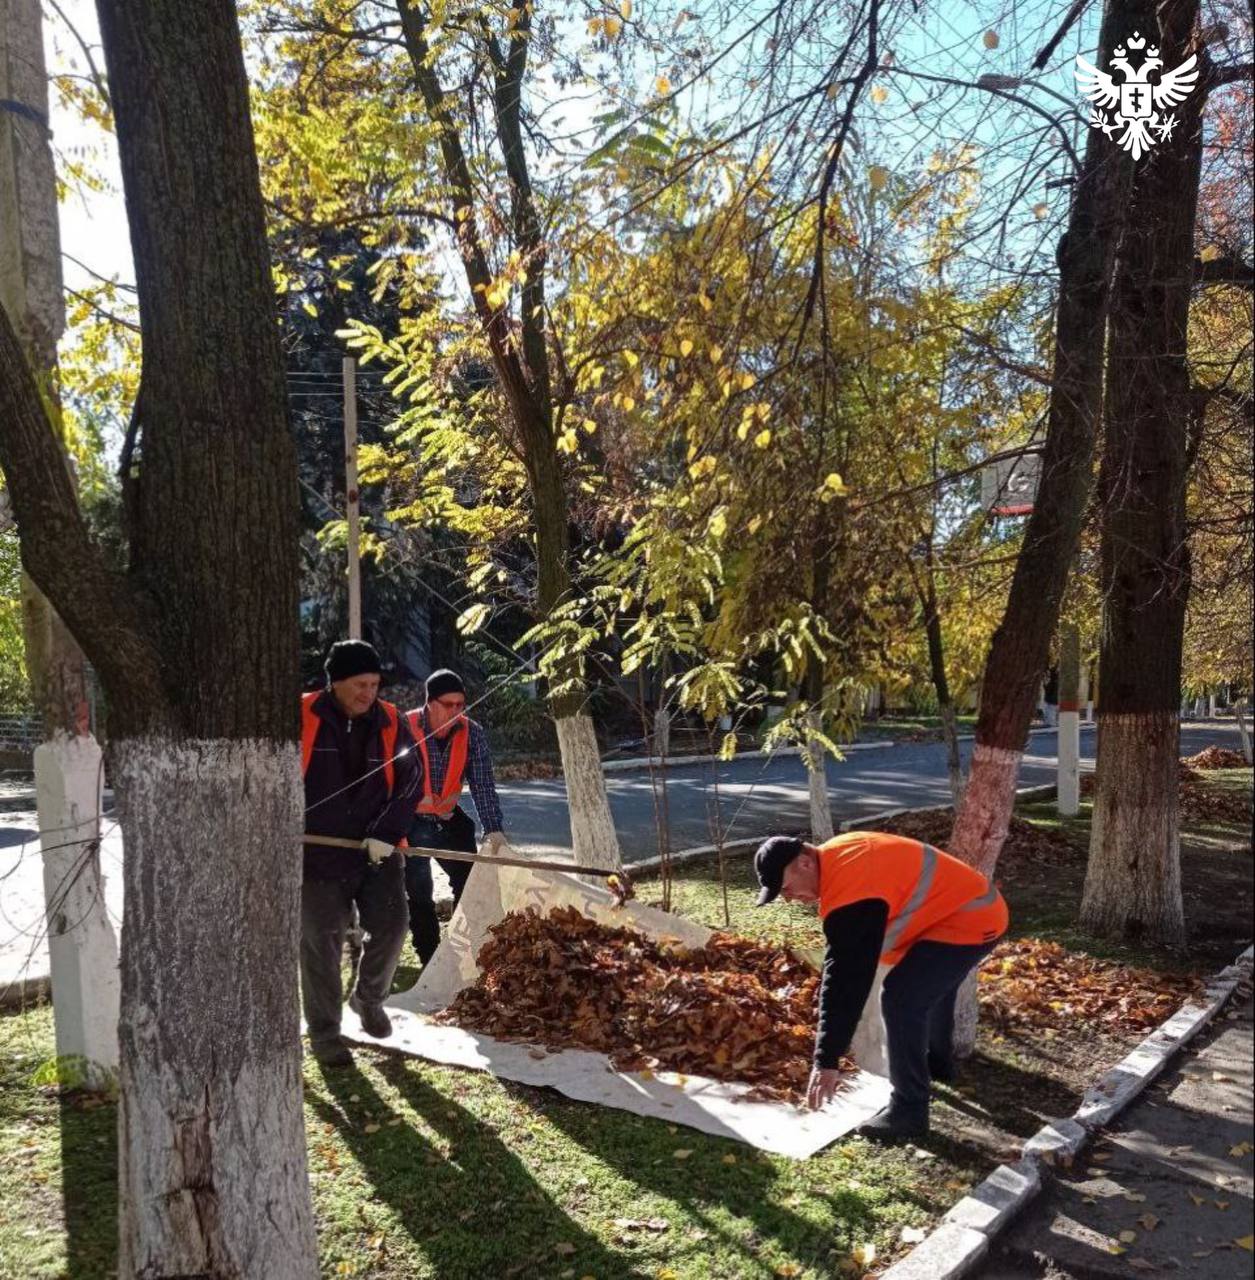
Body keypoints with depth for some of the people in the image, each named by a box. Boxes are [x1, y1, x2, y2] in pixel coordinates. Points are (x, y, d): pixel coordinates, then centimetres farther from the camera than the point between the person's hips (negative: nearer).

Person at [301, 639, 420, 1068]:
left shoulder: (391, 722, -1)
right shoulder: (301, 716, -8)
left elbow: (409, 781, -1)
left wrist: (387, 833, -13)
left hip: (377, 852, 2)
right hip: (317, 852, -2)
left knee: (391, 925, -2)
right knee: (320, 944, 5)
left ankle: (368, 998, 28)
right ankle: (323, 1032, 22)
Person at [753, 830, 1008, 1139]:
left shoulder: (849, 889, -29)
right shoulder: (838, 858, 2)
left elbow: (847, 978, -30)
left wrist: (826, 1060, -27)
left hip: (969, 921, -11)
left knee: (902, 1000, -17)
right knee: (931, 985, 31)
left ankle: (909, 1111, -5)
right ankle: (937, 1062, 54)